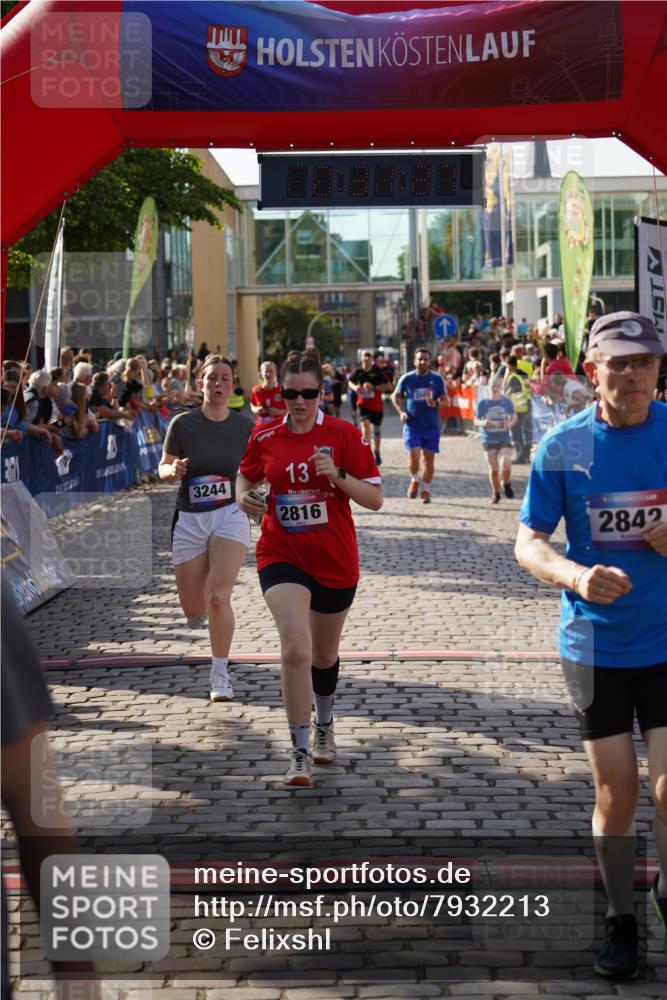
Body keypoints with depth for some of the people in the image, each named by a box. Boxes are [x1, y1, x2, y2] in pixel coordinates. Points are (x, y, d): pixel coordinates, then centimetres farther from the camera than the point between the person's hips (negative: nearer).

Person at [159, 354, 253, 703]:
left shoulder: (244, 426, -1)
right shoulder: (183, 423, -4)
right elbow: (163, 467, 5)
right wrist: (174, 470, -18)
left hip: (230, 515, -1)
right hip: (190, 519, 1)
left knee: (219, 596, -19)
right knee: (193, 610, 6)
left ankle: (220, 674, -5)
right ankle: (202, 608, 47)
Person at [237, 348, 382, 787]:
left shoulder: (344, 434, -6)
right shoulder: (265, 436, -1)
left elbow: (375, 499, -7)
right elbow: (247, 476, 18)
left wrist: (338, 475, -23)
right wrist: (245, 496, -4)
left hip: (335, 561, 0)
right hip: (282, 556, 0)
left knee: (324, 654, 17)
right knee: (295, 650, -19)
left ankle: (324, 727, 45)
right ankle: (301, 754, -11)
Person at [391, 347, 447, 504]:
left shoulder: (437, 379, -1)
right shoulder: (407, 378, -2)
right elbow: (395, 396, 11)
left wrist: (435, 404, -20)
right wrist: (401, 412, -5)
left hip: (431, 426, 1)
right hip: (412, 425, -1)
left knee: (429, 460, 4)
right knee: (413, 458, -13)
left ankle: (426, 490, 21)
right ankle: (414, 480, 17)